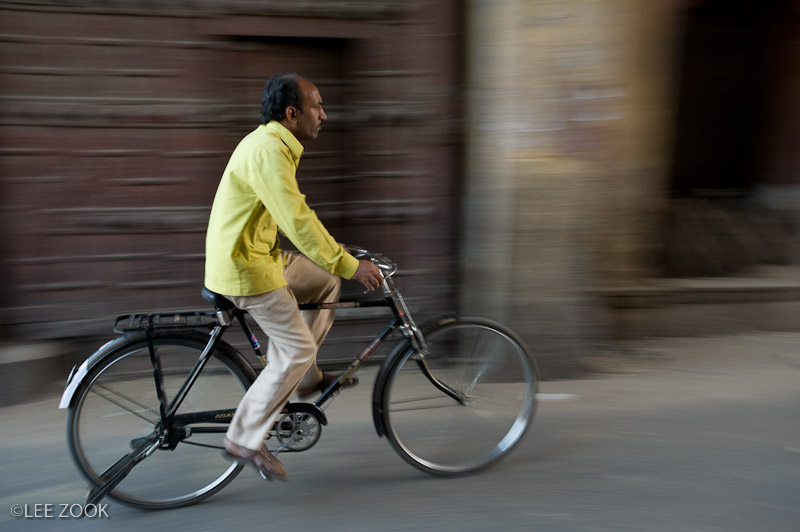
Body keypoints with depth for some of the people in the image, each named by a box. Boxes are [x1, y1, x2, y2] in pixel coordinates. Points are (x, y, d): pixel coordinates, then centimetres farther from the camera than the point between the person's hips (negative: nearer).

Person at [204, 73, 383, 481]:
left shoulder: (274, 145, 13)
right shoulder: (268, 151, -21)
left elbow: (295, 213, 20)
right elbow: (297, 220, -29)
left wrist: (338, 252, 20)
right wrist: (349, 264, -24)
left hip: (256, 255, 10)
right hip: (244, 267, -10)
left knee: (326, 282, 15)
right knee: (295, 349, -5)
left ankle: (306, 377, 23)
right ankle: (244, 440, 9)